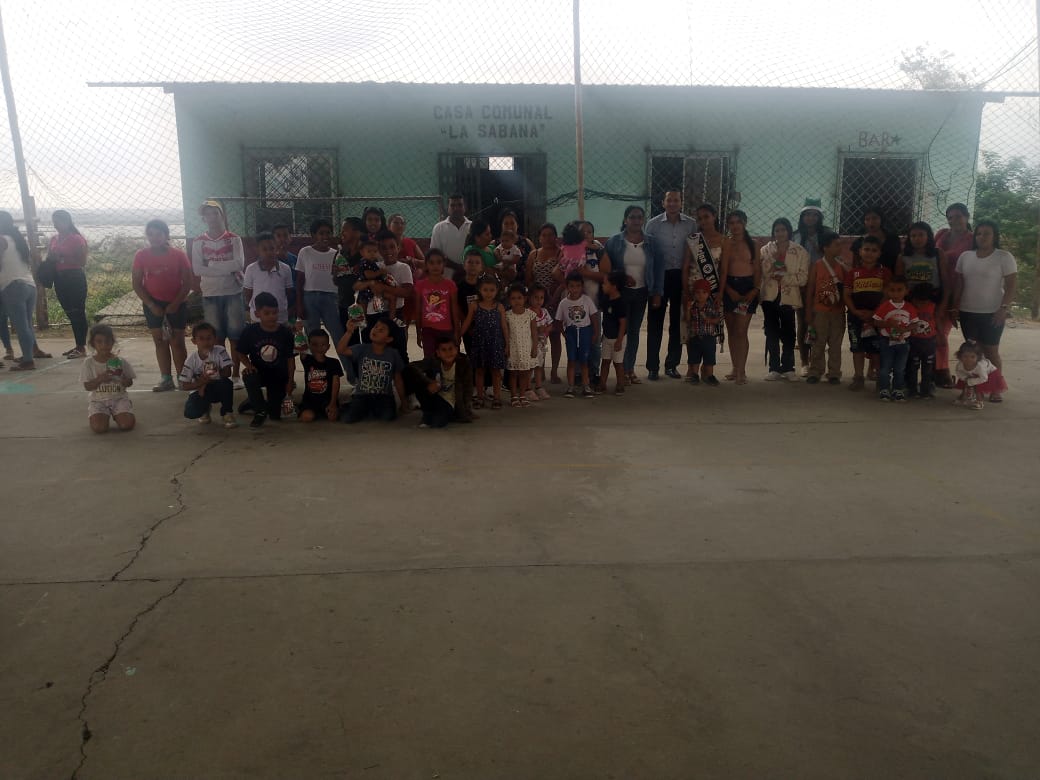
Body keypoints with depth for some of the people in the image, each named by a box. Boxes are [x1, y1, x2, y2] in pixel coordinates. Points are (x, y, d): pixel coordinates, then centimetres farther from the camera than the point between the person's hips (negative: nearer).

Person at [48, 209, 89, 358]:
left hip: (75, 278, -7)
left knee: (78, 312, -6)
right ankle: (78, 345, 18)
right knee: (71, 313, 11)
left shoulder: (77, 239, -6)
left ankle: (82, 348, -3)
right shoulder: (53, 240, 13)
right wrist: (52, 258, -3)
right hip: (60, 279, 7)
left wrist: (64, 258, -20)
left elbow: (82, 262, -10)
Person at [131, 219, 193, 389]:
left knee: (177, 342, 0)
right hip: (153, 305, 2)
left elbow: (188, 282, -6)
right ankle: (166, 379, 8)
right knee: (160, 341, 5)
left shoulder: (178, 255, -6)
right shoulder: (141, 256, -1)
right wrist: (151, 305, -11)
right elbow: (137, 284, -1)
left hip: (176, 304, -2)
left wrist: (176, 303, -15)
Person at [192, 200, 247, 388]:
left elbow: (239, 264, -12)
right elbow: (197, 269, -7)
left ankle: (235, 375, 10)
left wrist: (211, 265, -11)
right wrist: (227, 269, -12)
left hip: (233, 293, -1)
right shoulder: (198, 242, 5)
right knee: (216, 337, 4)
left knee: (235, 336, 1)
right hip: (210, 295, 1)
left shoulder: (234, 239, 3)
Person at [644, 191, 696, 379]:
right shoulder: (653, 224, -2)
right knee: (655, 322, 3)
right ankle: (652, 366, 11)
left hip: (681, 276, 2)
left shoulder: (691, 225, 2)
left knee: (678, 322, 8)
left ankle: (671, 364, 20)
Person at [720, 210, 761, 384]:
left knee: (741, 331, -7)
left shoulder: (752, 244, 7)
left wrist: (755, 290, -8)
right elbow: (723, 269, -2)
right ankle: (736, 368, 17)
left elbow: (758, 270, 6)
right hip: (730, 287, 1)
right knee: (732, 331, 7)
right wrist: (729, 291, -12)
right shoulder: (725, 243, 3)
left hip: (748, 288, -1)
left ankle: (741, 370, -5)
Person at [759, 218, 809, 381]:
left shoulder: (800, 251, 2)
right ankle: (774, 368, 12)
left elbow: (803, 278, -3)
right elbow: (761, 274, 1)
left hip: (789, 297, -1)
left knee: (788, 334, 3)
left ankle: (788, 368, 14)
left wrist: (785, 278, -15)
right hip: (770, 296, 1)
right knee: (771, 333, 4)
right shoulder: (765, 250, 6)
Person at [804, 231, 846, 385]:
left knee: (836, 345, 6)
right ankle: (815, 372, 12)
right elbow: (810, 290, -1)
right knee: (818, 344, 4)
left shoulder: (842, 268, 6)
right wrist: (808, 312, -2)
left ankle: (834, 374, 12)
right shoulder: (817, 266, -2)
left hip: (838, 312, 3)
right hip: (820, 311, -2)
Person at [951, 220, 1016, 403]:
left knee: (991, 351, -1)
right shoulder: (965, 256, 8)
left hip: (992, 313, -4)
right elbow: (958, 283, 11)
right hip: (967, 312, 4)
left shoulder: (1004, 257, -4)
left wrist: (1004, 308, -15)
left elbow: (1012, 285, -7)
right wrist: (955, 307, 5)